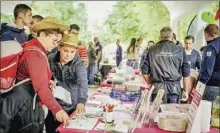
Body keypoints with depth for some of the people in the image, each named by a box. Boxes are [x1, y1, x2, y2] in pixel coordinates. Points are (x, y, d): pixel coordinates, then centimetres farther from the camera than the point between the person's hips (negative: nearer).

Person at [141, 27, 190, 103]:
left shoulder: (152, 50, 3)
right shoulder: (180, 50, 1)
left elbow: (145, 72, 4)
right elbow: (186, 73, 2)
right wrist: (186, 91, 10)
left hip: (157, 88, 1)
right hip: (174, 88, -1)